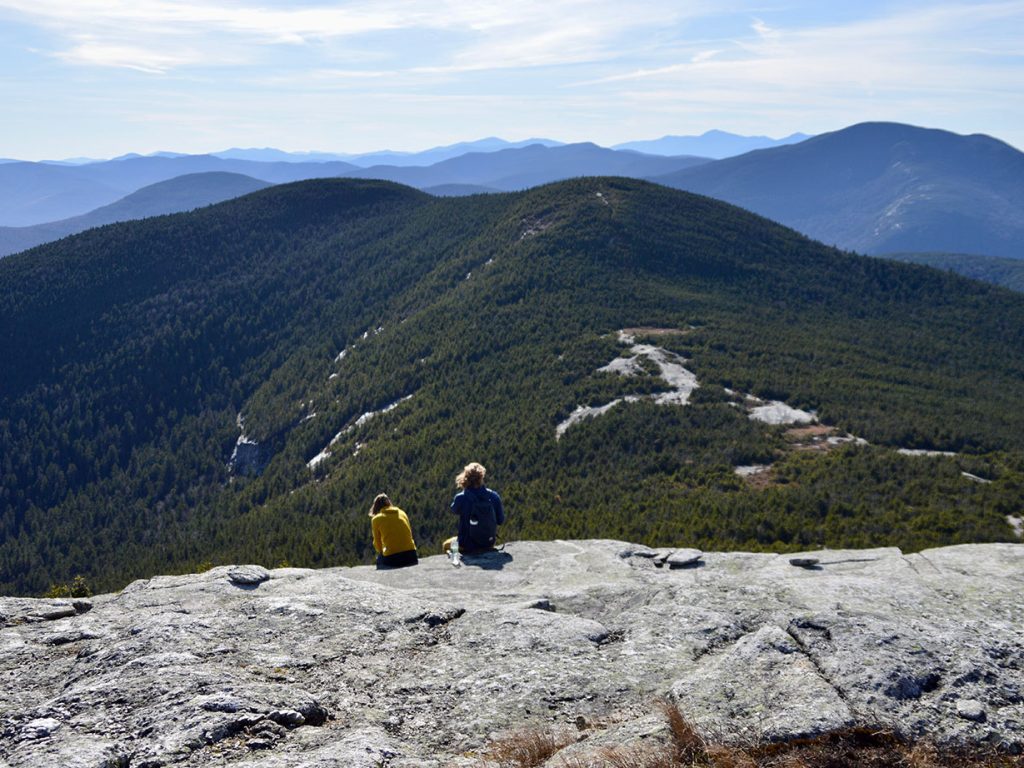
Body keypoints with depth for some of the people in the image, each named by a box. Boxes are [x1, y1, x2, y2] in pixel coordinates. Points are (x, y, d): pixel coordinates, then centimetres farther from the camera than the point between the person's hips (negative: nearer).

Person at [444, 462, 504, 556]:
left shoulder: (461, 498, -21)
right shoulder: (494, 496, -14)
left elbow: (454, 510, 3)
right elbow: (501, 520, -4)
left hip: (467, 546, -2)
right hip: (489, 545, 3)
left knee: (446, 544, 30)